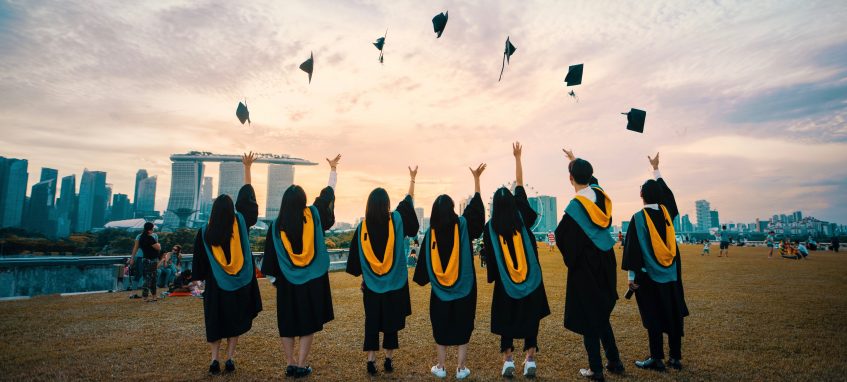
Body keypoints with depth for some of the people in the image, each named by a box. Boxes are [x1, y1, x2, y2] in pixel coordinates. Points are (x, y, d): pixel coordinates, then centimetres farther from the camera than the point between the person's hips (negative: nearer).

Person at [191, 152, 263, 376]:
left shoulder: (205, 232, -9)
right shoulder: (241, 223, -10)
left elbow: (199, 261, 0)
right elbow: (246, 196, -1)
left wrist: (199, 278, 16)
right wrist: (247, 167, 7)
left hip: (216, 285, 0)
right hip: (241, 284, 0)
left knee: (215, 322, 14)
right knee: (235, 321, 12)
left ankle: (215, 359, 4)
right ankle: (230, 359, 8)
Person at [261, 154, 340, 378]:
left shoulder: (277, 225, -7)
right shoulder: (313, 215, -7)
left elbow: (270, 255, -1)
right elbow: (328, 193, 6)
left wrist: (274, 277, 13)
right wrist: (333, 169, 19)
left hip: (287, 282, 1)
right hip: (313, 280, 0)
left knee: (287, 323, 13)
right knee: (308, 323, 8)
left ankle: (290, 364, 18)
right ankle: (301, 366, 10)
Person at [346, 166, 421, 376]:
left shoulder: (363, 226, -6)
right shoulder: (396, 220, -9)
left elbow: (357, 256, 0)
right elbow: (408, 201, 8)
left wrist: (362, 278, 11)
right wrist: (412, 178, 20)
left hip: (372, 283, 1)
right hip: (395, 283, -1)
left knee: (372, 321, 10)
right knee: (391, 320, 11)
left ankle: (371, 360, 10)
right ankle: (388, 360, 17)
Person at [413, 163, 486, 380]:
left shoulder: (431, 232, -7)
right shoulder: (462, 225, -10)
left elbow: (424, 260, -1)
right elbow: (475, 205, 1)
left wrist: (423, 279, 13)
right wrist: (476, 178, 7)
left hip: (439, 289, 1)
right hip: (464, 287, -1)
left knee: (441, 327, 12)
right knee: (462, 326, 9)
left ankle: (441, 367, 19)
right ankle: (461, 368, 14)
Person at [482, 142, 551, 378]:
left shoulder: (490, 227, -8)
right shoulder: (522, 217, -5)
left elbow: (489, 257, -5)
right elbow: (520, 186, 2)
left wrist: (493, 278, 8)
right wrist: (517, 158, 8)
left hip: (505, 283, -1)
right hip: (531, 279, 1)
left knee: (506, 320, 11)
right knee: (531, 319, 11)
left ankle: (508, 362, 8)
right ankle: (530, 361, 10)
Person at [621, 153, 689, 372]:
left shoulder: (639, 218, -14)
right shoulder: (666, 212, 0)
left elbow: (633, 247, -16)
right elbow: (665, 191, 21)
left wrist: (632, 275, -11)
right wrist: (656, 169, 32)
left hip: (650, 274, -5)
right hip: (671, 272, 5)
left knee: (653, 316, 1)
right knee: (673, 313, 12)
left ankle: (657, 359, 7)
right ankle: (675, 357, 19)